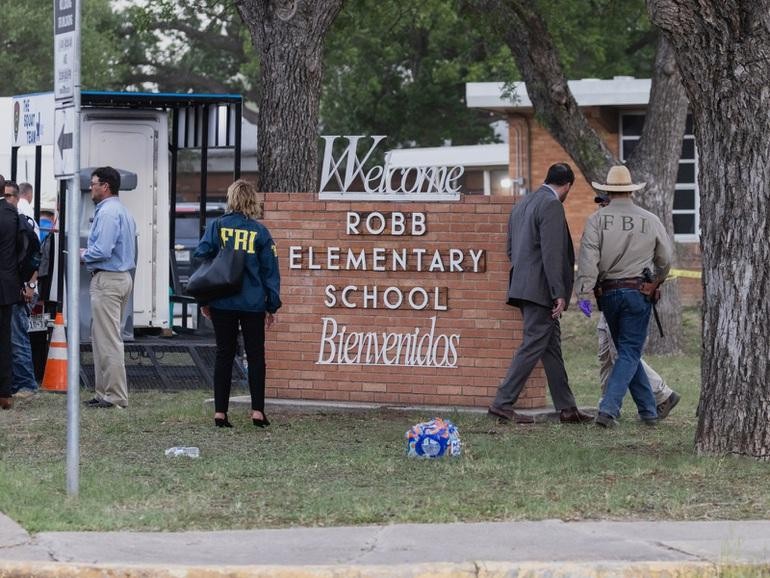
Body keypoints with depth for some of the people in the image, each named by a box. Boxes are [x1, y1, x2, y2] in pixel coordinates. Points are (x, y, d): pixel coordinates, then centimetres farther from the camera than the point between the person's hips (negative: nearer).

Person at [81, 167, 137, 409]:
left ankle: (115, 396, -7)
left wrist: (83, 255, -4)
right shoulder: (123, 212, 18)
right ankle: (105, 392, 17)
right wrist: (90, 253, 16)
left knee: (108, 341, -8)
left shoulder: (108, 212, -15)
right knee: (102, 339, 15)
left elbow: (102, 250, -24)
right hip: (123, 277, 11)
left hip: (107, 280, -11)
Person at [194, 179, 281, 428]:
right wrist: (272, 305, 8)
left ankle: (220, 412, 4)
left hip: (222, 303, 1)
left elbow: (201, 259, -3)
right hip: (253, 304, -1)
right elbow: (270, 270, 1)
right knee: (255, 356, 8)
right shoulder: (260, 231, -2)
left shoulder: (216, 227, -2)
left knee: (224, 355, 8)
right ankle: (257, 411, 2)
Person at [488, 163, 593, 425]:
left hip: (523, 284, 10)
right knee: (533, 346, -6)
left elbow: (511, 249, 20)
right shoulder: (552, 205, -12)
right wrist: (559, 293, -19)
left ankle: (567, 408, 13)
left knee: (552, 347, 11)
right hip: (541, 289, -10)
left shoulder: (522, 204, 16)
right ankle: (502, 403, -7)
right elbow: (552, 253, -19)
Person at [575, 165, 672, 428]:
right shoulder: (650, 221, 0)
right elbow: (665, 260, 11)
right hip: (639, 293, -1)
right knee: (629, 353, 1)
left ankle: (649, 410, 20)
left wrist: (583, 293, -13)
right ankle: (608, 409, -15)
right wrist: (655, 284, 29)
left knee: (628, 351, 15)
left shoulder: (597, 219, -4)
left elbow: (588, 259, -14)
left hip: (609, 293, 1)